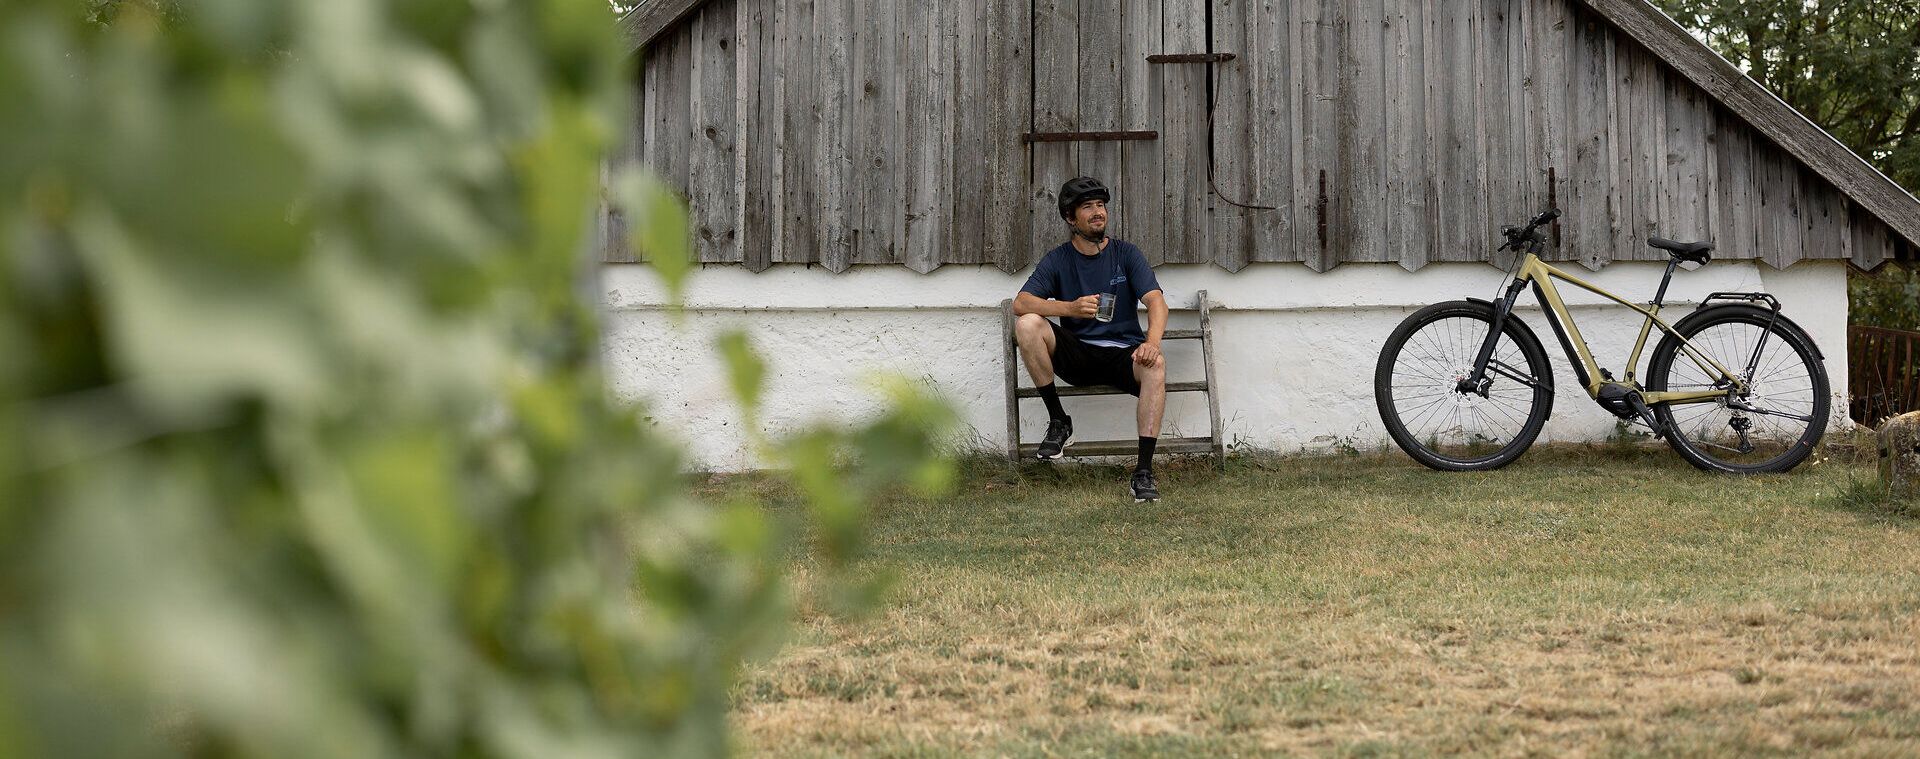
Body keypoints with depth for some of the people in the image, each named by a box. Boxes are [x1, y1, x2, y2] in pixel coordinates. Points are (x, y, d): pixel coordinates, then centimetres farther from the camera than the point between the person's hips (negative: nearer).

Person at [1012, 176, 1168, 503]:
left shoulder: (1126, 253, 4)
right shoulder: (1058, 260, 4)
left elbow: (1156, 301, -9)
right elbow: (1020, 303, -10)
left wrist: (1151, 342, -32)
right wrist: (1071, 308, -28)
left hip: (1122, 352, -1)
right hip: (1076, 353, 1)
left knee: (1155, 365, -35)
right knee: (1027, 325, -26)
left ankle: (1144, 472, -36)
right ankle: (1058, 423, -13)